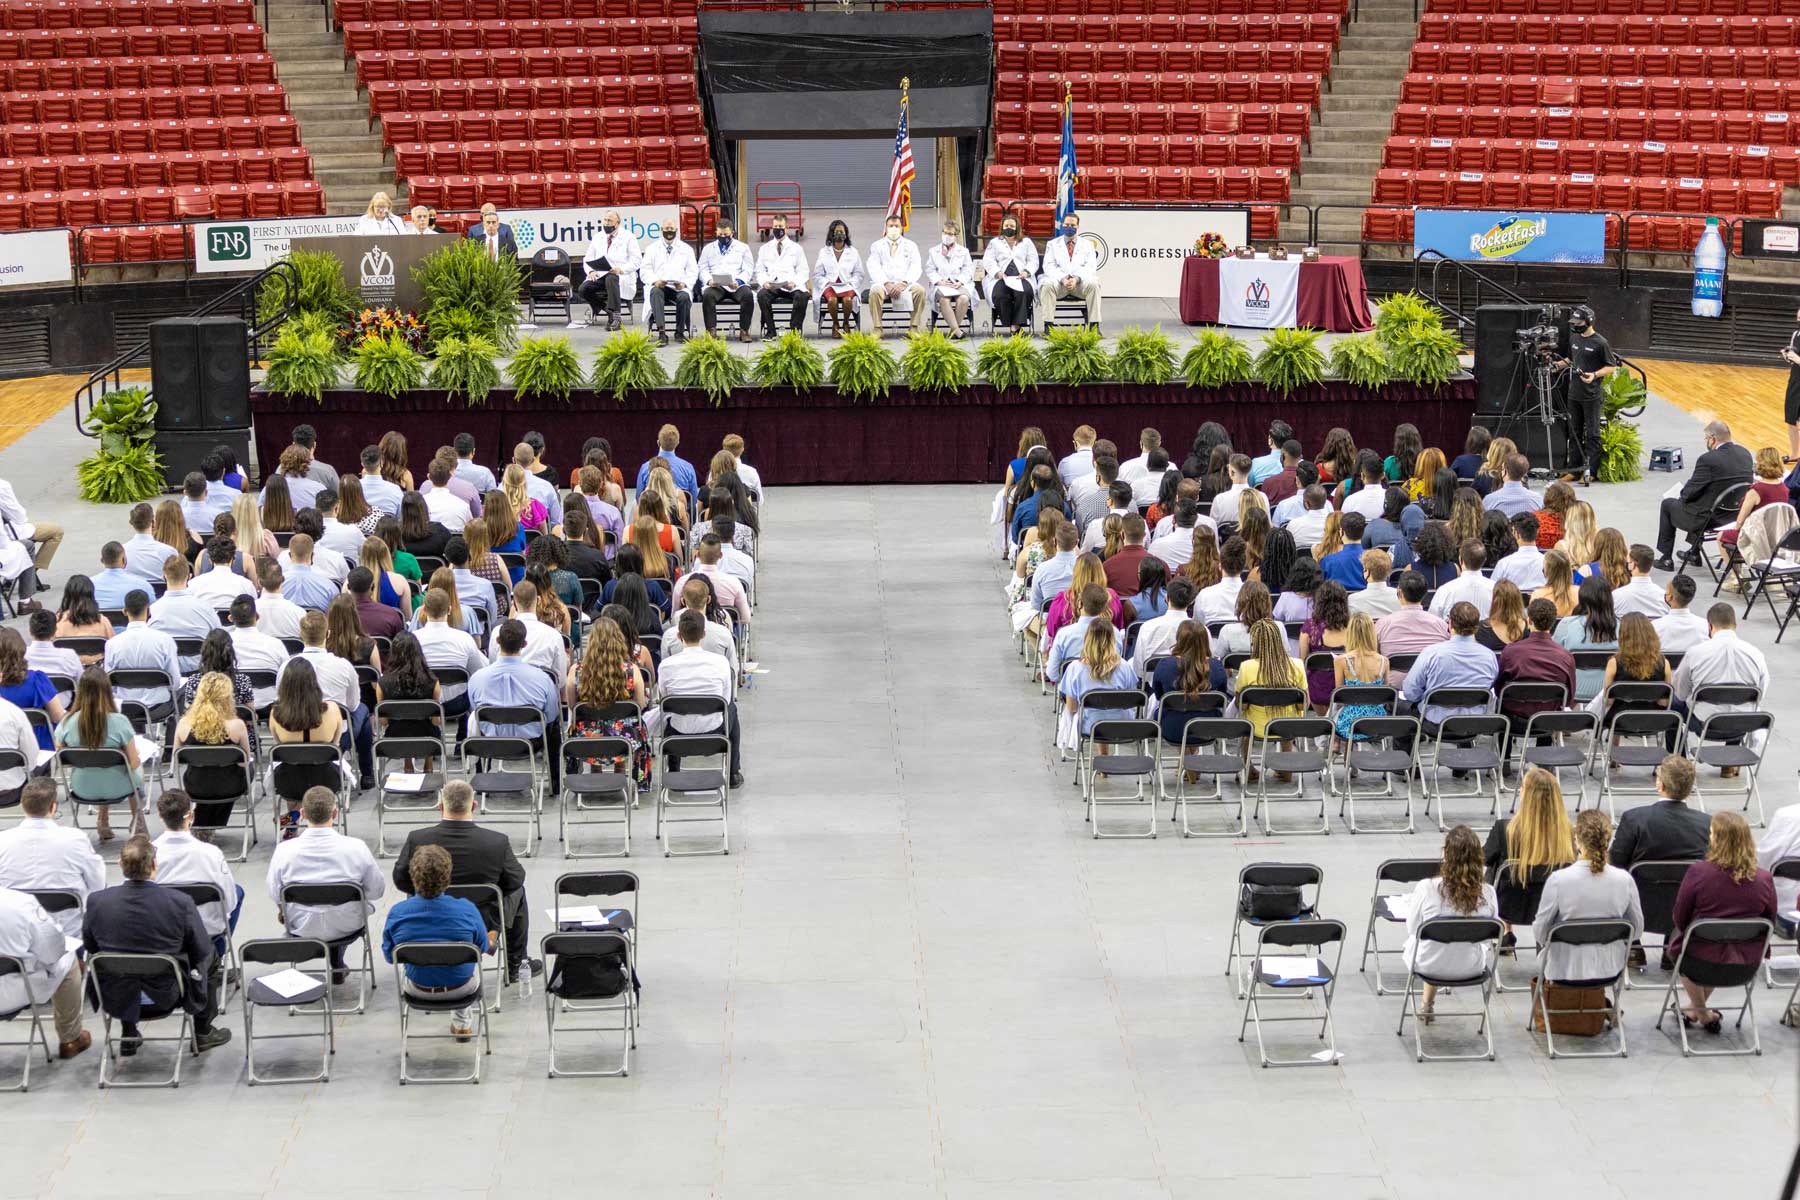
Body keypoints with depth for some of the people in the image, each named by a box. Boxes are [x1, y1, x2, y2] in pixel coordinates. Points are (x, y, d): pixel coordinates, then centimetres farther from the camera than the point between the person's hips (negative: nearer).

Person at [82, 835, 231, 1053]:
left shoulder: (97, 901, -15)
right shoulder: (180, 903, -22)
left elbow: (90, 946, 2)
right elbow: (201, 952, -9)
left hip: (115, 998, 3)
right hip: (164, 997, -3)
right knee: (210, 957, 24)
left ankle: (128, 1034, 38)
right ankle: (202, 1033, 33)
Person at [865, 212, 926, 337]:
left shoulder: (911, 246, 16)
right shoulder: (877, 246, 15)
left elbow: (916, 268, 3)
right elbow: (874, 269, 1)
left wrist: (903, 284, -15)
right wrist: (887, 284, -17)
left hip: (904, 284, 1)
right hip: (883, 283, -1)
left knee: (920, 290, -31)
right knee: (875, 291, -35)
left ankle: (915, 328, -22)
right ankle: (877, 329, -27)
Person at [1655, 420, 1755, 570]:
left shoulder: (1708, 460, -25)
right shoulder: (1745, 454, -2)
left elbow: (1690, 492, -18)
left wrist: (1683, 494, 8)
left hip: (1710, 518, -7)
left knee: (1668, 504, 18)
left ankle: (1665, 559, 26)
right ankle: (1694, 552, 45)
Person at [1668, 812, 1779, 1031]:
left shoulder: (1698, 872, -19)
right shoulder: (1764, 880, -11)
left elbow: (1679, 920, -8)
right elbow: (1770, 923, 3)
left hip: (1701, 963, -3)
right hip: (1747, 967, 3)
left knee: (1677, 938, 30)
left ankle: (1703, 1014, 36)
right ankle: (1695, 1007, 46)